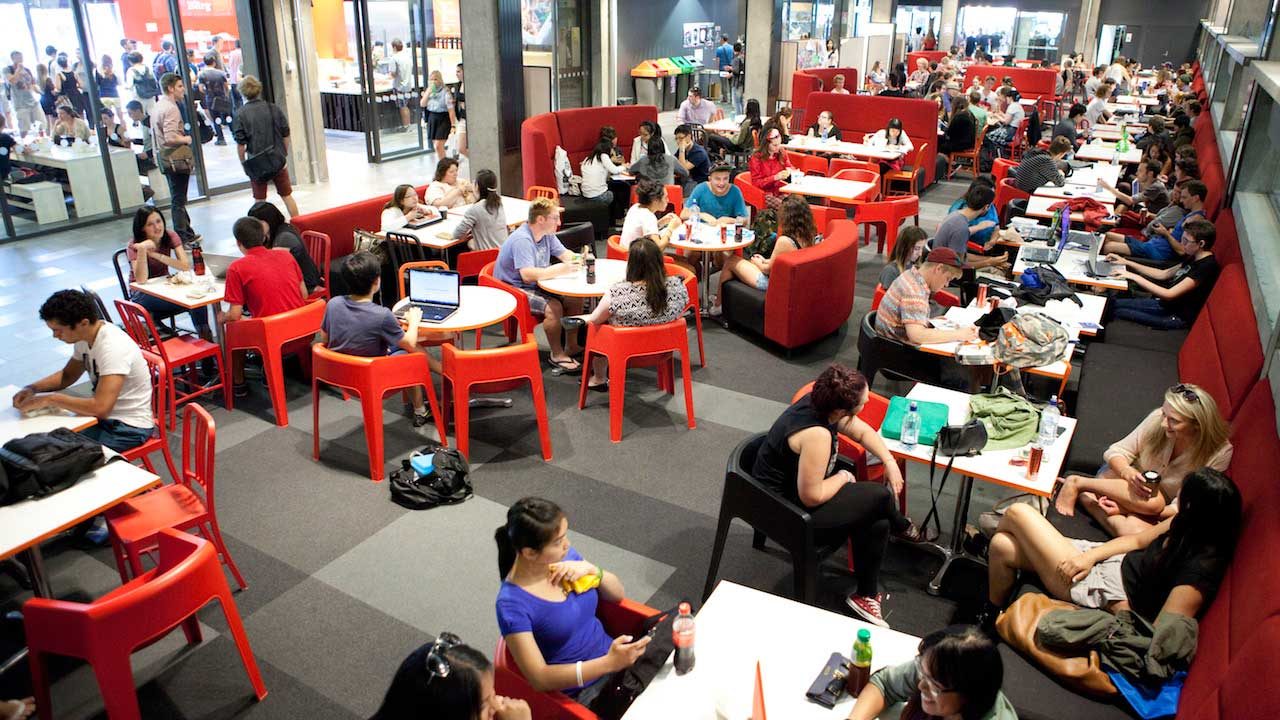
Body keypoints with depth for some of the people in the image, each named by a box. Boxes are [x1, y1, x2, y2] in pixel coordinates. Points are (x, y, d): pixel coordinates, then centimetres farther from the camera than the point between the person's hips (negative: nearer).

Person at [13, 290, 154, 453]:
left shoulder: (112, 348, -27)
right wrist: (32, 388, 3)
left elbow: (100, 407, -34)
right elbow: (67, 375, 20)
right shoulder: (85, 338, 1)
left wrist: (50, 399, -23)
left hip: (129, 428, -9)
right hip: (105, 415, 9)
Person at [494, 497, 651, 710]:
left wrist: (592, 570, -14)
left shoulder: (566, 555, -4)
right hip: (579, 694, -6)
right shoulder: (512, 604, -20)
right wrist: (609, 663, -30)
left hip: (611, 657, 6)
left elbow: (618, 595, 7)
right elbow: (539, 679, -21)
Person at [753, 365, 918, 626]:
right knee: (880, 496, -13)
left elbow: (863, 432, 11)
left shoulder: (819, 401, -7)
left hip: (791, 487, 9)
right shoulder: (816, 434, -34)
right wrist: (844, 477, -12)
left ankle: (865, 595, 15)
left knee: (877, 523, -1)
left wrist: (890, 462, -2)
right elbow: (811, 497, -29)